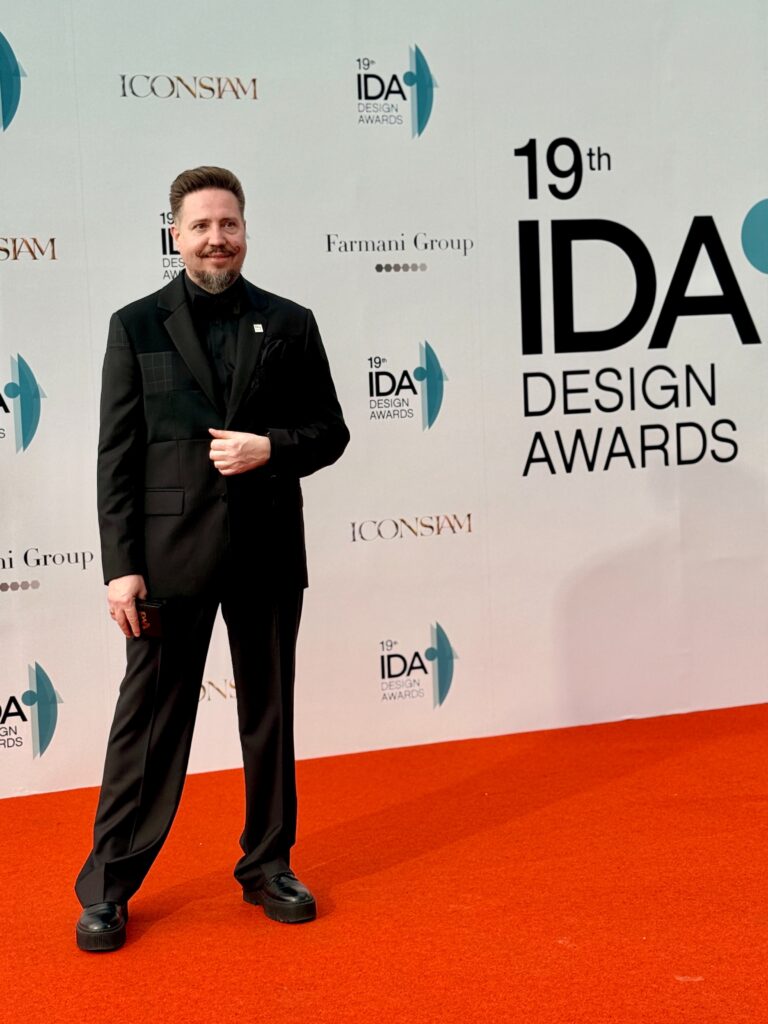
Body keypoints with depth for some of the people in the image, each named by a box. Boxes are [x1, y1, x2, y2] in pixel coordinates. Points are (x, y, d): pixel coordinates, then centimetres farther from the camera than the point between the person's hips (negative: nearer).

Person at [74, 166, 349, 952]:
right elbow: (117, 454, -2)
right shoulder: (136, 326, 2)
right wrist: (121, 565, -9)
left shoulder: (289, 324, 6)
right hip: (171, 554, -2)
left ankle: (268, 866, 28)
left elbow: (329, 431, 8)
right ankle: (107, 887, 14)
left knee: (270, 715, 12)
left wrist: (269, 448, -13)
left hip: (268, 554, 2)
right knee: (149, 719, 3)